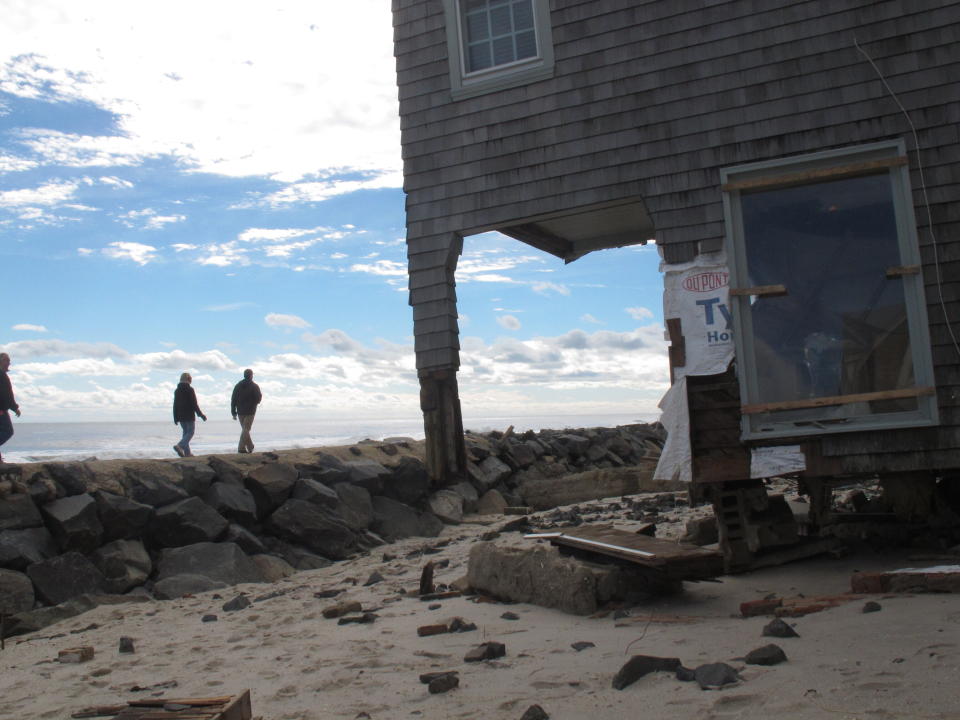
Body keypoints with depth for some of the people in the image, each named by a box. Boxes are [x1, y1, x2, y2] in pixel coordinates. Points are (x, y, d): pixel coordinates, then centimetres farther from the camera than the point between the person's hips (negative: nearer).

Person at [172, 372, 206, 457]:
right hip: (189, 416, -6)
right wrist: (201, 415, -4)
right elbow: (194, 404, -11)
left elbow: (175, 405, 11)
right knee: (190, 432, -3)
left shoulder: (177, 391, 9)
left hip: (181, 416, 7)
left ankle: (187, 453, 9)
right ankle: (179, 446, -23)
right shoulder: (190, 390, -10)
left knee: (185, 432, 12)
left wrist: (175, 418, 15)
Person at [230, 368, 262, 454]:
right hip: (250, 411, -4)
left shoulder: (238, 386, 8)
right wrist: (261, 395, 14)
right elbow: (258, 399, -9)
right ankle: (241, 448, -13)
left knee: (245, 429, 15)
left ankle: (250, 447, 20)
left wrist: (233, 412, 8)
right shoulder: (254, 386, -5)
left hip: (240, 411, 4)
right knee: (246, 429, -4)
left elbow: (233, 400, 6)